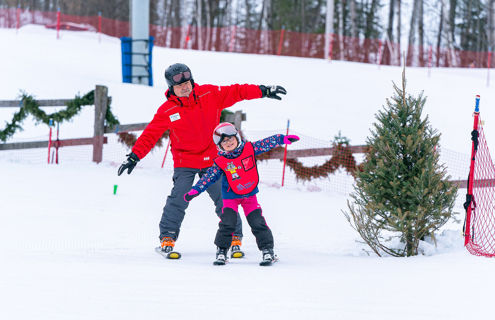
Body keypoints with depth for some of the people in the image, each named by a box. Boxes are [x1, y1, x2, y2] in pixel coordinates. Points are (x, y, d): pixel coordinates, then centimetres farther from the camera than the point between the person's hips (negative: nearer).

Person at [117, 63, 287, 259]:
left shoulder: (210, 94, -4)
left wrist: (264, 91, 0)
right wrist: (134, 157, -10)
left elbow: (236, 92, 3)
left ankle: (235, 238, 10)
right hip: (184, 162, -1)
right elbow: (150, 135, -4)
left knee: (224, 197, -2)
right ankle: (167, 239, -3)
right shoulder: (167, 111, -7)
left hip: (212, 159, 1)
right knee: (179, 199, -14)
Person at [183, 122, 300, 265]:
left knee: (258, 223, -6)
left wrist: (283, 139, -9)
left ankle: (267, 250, 4)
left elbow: (267, 143, -3)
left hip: (250, 194, 1)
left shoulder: (249, 148, -9)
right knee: (227, 223, -15)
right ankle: (221, 251, 1)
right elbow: (208, 177, -7)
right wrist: (195, 191, -14)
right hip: (231, 196, -1)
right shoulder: (220, 163, -13)